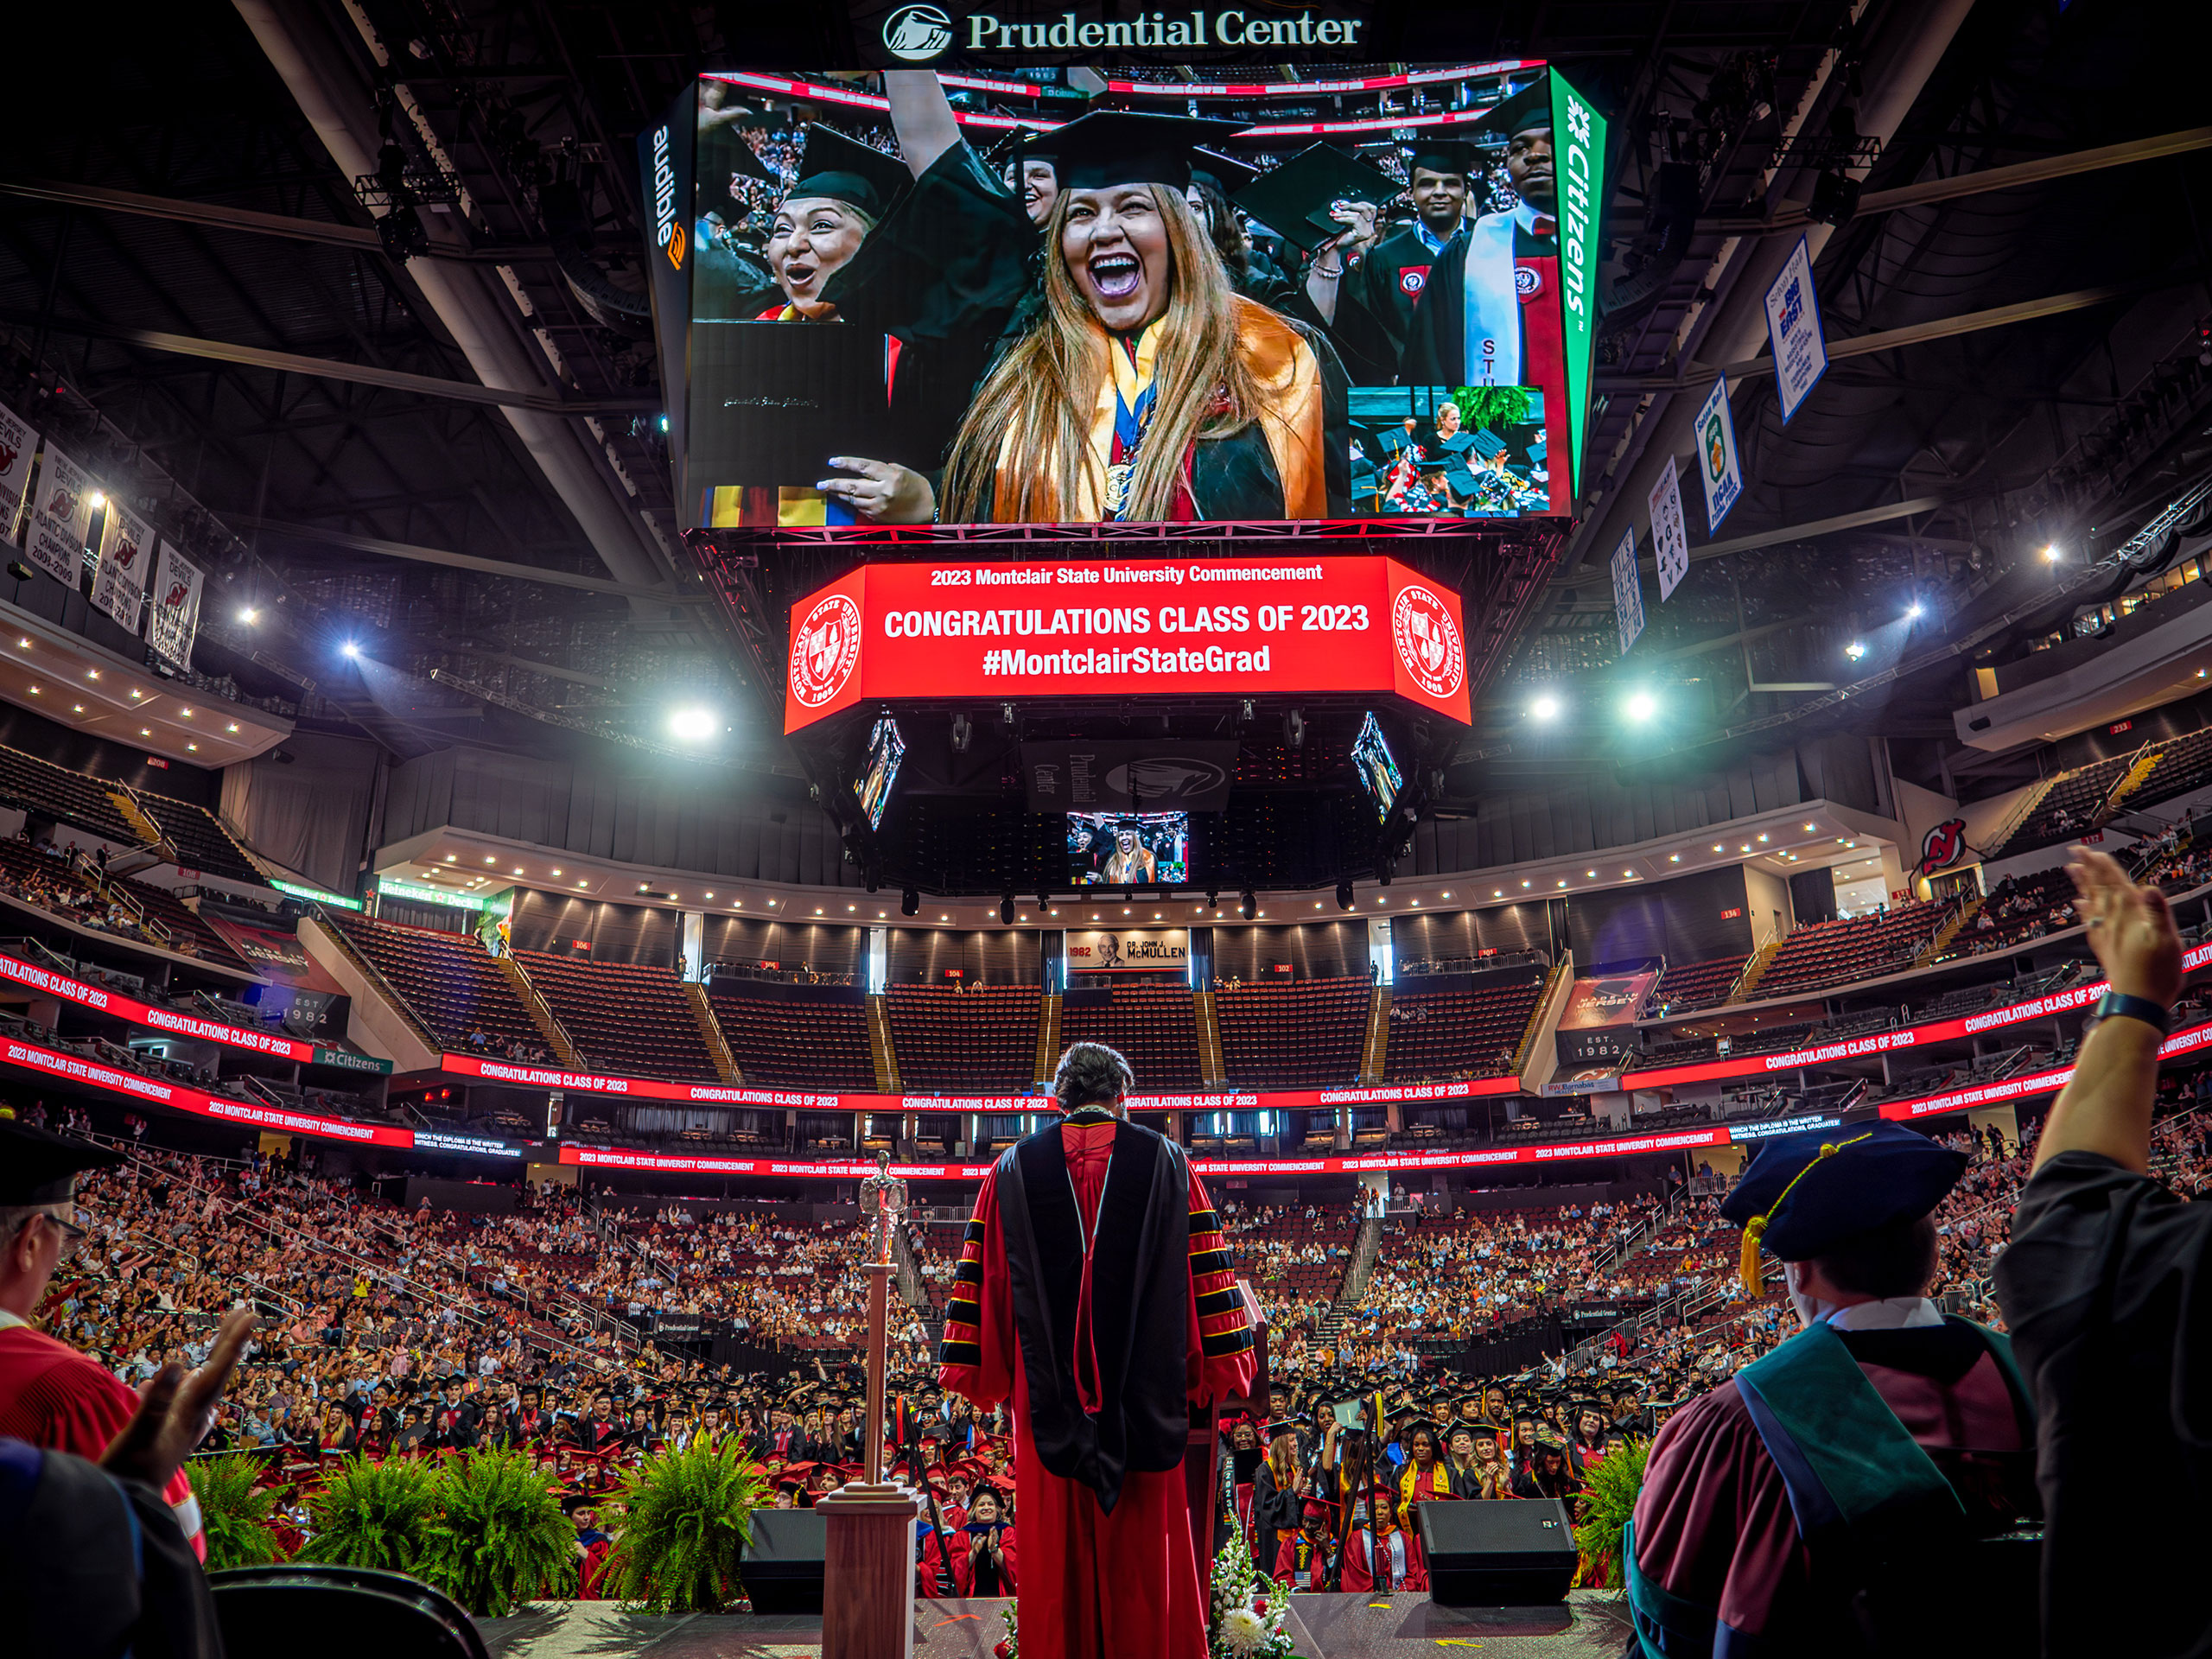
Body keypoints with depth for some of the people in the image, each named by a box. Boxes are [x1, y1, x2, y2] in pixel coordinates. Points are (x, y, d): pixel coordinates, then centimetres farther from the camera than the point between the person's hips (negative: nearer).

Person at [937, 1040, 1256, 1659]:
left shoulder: (1012, 1169, 3)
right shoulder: (1165, 1161, 1)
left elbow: (983, 1279, 4)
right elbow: (1206, 1271, 0)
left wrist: (976, 1374, 11)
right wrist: (1219, 1368, 7)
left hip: (1048, 1395, 1)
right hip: (1145, 1395, 0)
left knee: (1055, 1555, 9)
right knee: (1147, 1550, 9)